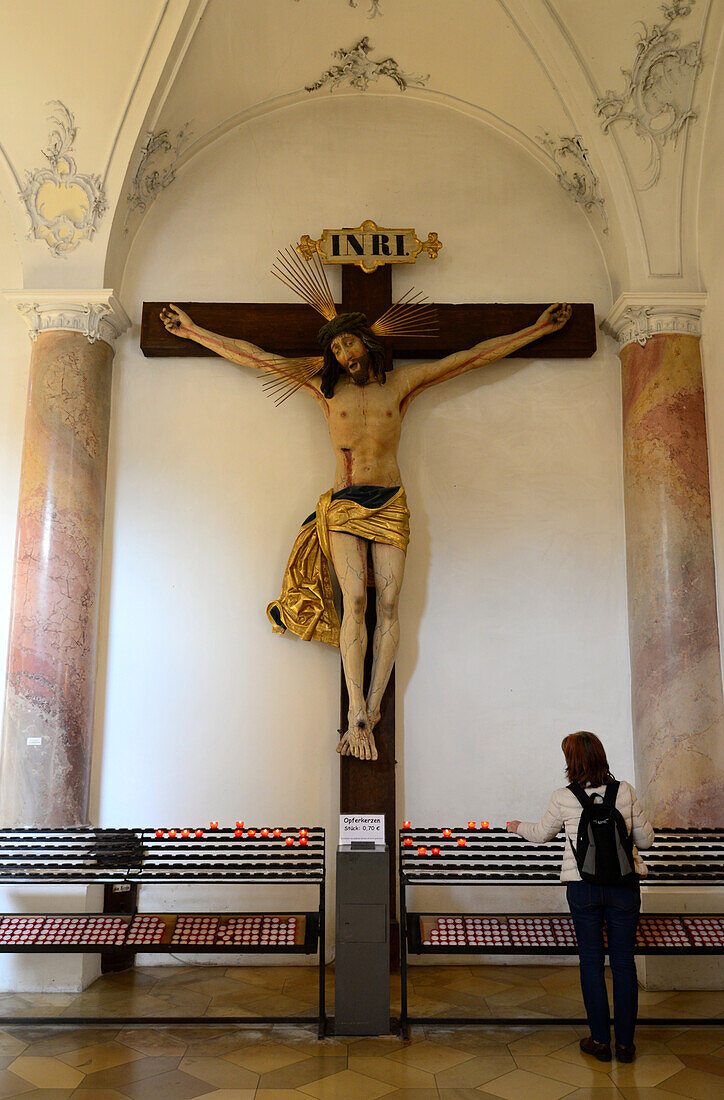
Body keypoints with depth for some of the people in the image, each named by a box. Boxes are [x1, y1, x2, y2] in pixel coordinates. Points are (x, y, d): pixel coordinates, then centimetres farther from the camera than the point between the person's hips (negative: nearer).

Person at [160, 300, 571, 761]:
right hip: (343, 503, 0)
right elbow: (255, 357, 15)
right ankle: (358, 714, -17)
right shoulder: (326, 388, 13)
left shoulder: (402, 382, 13)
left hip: (390, 503, 1)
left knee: (389, 604, -11)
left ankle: (371, 708, -8)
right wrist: (194, 332, 17)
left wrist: (538, 328, 17)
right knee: (354, 599, -17)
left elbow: (475, 356, 15)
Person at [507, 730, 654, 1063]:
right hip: (624, 884, 1)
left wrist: (518, 826, 31)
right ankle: (625, 1043, 19)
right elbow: (645, 839, 5)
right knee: (623, 961, 11)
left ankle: (600, 1040, 20)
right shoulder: (625, 791, -3)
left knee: (591, 961, 11)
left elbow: (541, 834, 11)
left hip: (582, 886, -1)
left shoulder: (563, 798, -6)